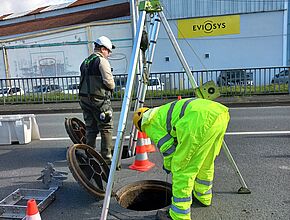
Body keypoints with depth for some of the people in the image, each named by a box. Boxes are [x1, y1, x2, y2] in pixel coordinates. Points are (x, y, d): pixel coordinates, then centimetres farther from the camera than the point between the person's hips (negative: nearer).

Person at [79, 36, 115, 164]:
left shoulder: (85, 62, 18)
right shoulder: (102, 61, -8)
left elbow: (83, 81, 16)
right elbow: (109, 82, -15)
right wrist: (112, 87, 4)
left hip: (84, 99, 8)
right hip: (99, 100, -8)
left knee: (90, 129, 13)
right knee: (106, 129, 0)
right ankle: (106, 157, 3)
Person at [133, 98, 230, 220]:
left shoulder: (149, 123, 12)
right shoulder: (162, 111, 36)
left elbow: (168, 147, 9)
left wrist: (168, 165, 28)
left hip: (202, 121, -10)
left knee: (182, 169, 3)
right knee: (206, 163, 28)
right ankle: (203, 197, 48)